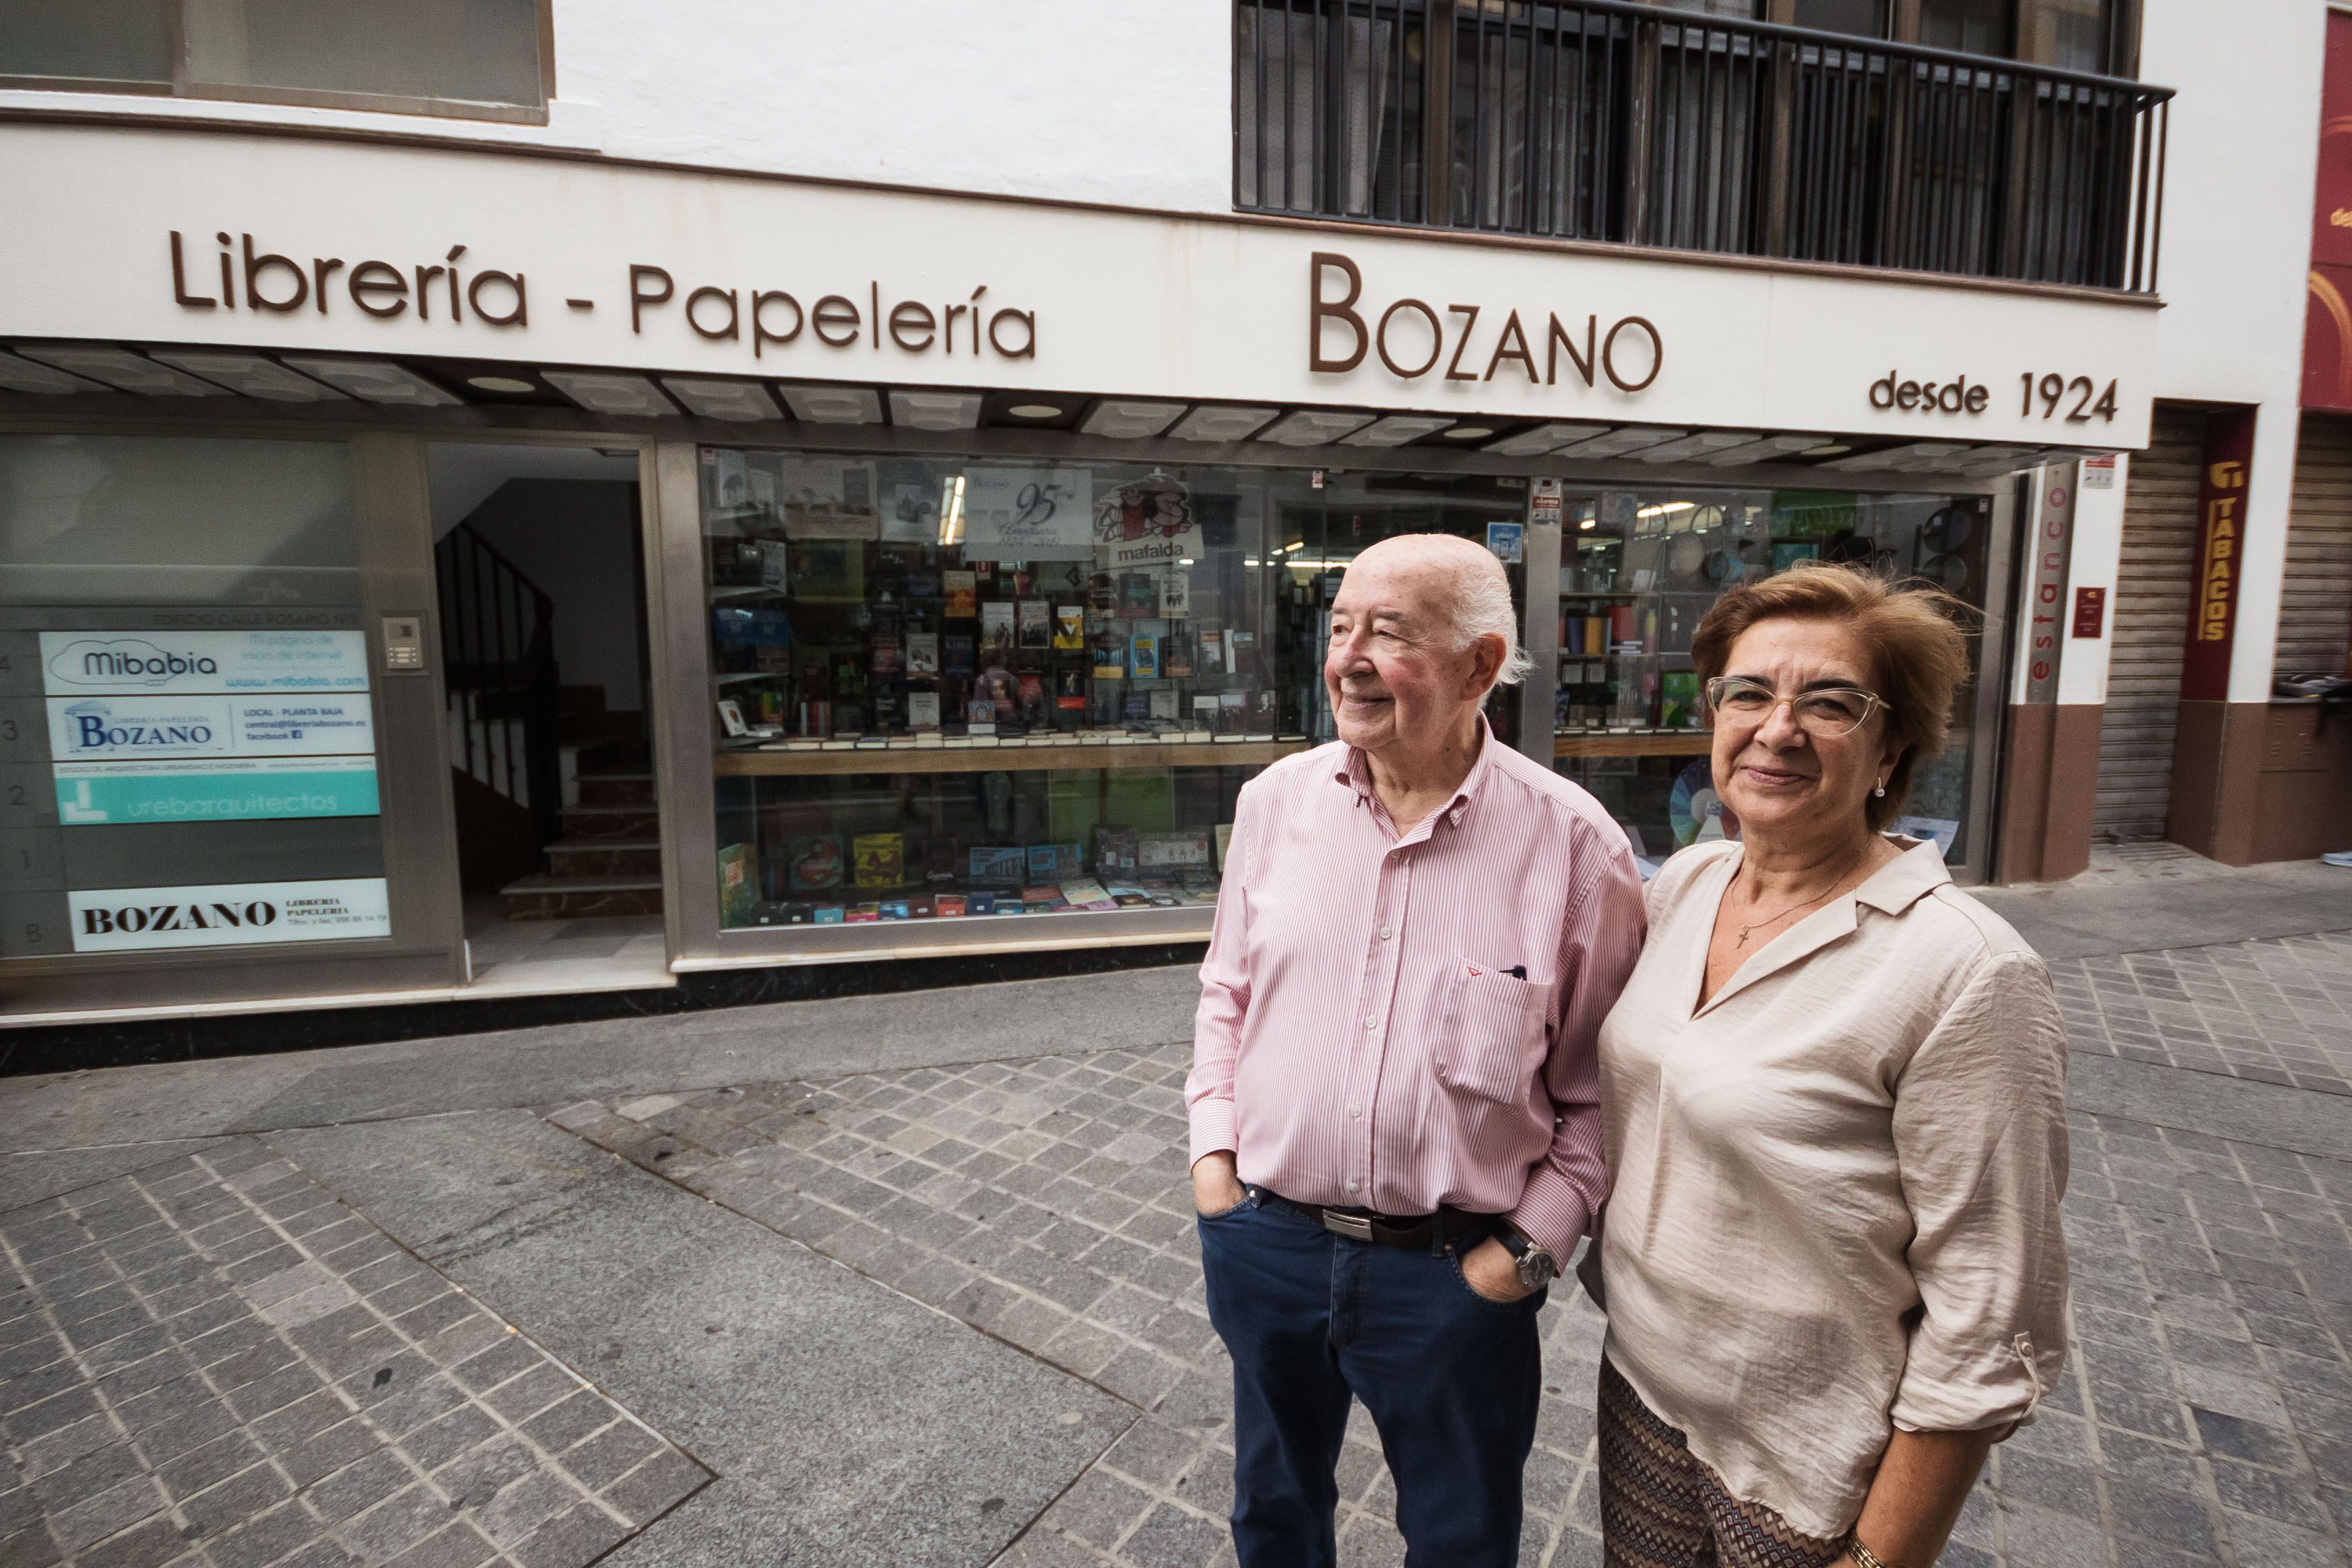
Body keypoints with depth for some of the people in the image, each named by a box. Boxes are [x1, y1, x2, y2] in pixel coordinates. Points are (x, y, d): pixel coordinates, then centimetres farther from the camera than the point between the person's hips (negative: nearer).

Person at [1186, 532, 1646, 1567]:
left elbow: (1601, 1085, -7)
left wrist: (1532, 1244, -10)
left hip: (1454, 1273, -2)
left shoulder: (1575, 843, -15)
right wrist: (1213, 1144, 1)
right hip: (1263, 1239, 3)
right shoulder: (1277, 798, -5)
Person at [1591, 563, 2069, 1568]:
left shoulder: (1966, 973, -22)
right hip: (1640, 1382, 5)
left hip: (1811, 1473, -5)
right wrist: (1605, 1261, 12)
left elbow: (1989, 1328, -18)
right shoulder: (1683, 883, -4)